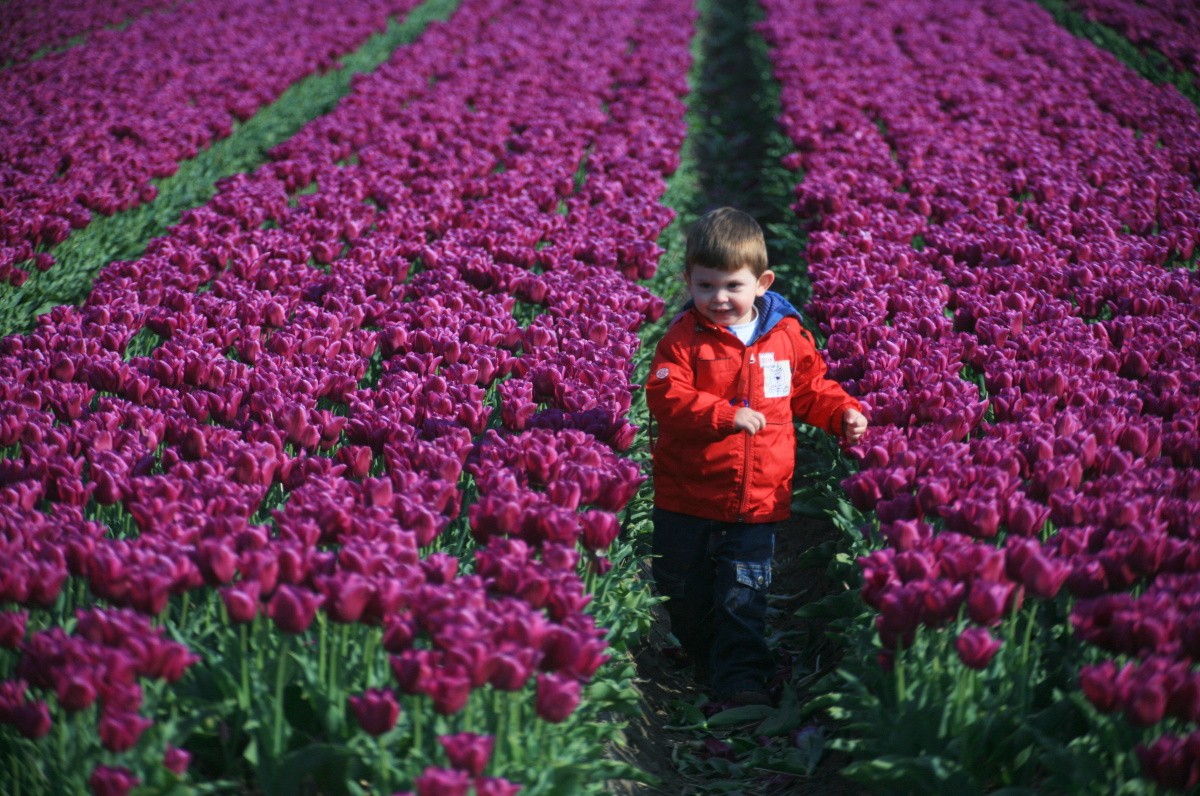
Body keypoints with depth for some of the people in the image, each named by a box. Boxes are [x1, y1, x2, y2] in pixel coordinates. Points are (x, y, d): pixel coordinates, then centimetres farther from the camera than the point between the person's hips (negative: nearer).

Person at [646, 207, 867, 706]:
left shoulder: (787, 335, 2)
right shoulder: (685, 338, -8)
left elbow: (811, 387, 17)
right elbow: (665, 397, -18)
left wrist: (844, 412, 0)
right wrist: (725, 414, -27)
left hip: (759, 495, 0)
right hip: (687, 496, 0)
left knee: (743, 594, -2)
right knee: (683, 589, 15)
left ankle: (742, 677, 6)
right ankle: (705, 657, 37)